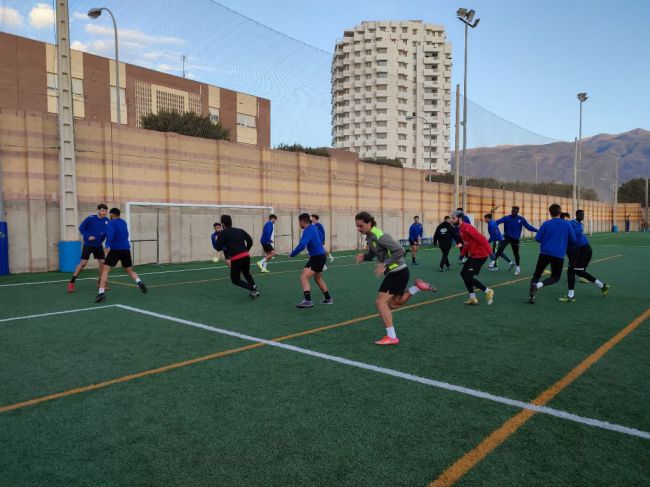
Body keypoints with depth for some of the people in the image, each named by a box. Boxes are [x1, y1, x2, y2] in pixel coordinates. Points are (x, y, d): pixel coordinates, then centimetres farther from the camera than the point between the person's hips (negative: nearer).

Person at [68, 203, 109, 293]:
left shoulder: (106, 221, -2)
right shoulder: (90, 218, -13)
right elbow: (81, 228, -7)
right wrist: (88, 236, -18)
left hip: (98, 245, 4)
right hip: (88, 245, -4)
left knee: (102, 263, 0)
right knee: (83, 263, -8)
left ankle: (100, 282, 16)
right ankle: (71, 282, 2)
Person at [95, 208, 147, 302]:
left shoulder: (111, 223, -3)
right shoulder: (123, 222, 18)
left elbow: (110, 234, -22)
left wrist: (107, 245, -36)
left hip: (115, 249, -6)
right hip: (126, 249, 6)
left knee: (105, 270, -4)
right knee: (130, 270, 18)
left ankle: (101, 293, -17)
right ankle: (139, 282, -8)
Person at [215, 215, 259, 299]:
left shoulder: (222, 233, 1)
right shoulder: (240, 231, 14)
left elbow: (218, 248, 1)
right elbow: (250, 241, 12)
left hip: (236, 259, -5)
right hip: (246, 256, 5)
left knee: (235, 279, 10)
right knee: (247, 274, 30)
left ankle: (252, 288, -9)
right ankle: (255, 289, 20)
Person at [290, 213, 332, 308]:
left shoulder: (308, 231, -21)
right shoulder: (313, 227, 7)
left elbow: (301, 245, -33)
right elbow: (321, 237, 27)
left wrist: (291, 254, -22)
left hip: (317, 258, -10)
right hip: (320, 256, 10)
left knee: (303, 277, -18)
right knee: (318, 279, 27)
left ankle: (308, 301, -27)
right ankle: (328, 299, 39)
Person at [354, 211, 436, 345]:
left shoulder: (379, 236, -22)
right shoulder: (369, 236, 6)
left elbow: (400, 250, -25)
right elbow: (372, 253, 19)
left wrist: (384, 264, -27)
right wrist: (364, 256, -2)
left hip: (398, 272, -10)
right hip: (395, 272, 10)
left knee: (381, 302, -12)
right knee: (393, 304, 17)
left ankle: (391, 337, -8)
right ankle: (417, 287, 18)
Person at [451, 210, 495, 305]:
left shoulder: (467, 228, -22)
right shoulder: (460, 229, 8)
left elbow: (481, 239, -26)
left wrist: (490, 252, -29)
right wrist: (463, 253, 11)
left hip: (480, 255, -10)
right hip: (473, 255, 10)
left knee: (468, 277, -8)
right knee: (463, 274, 13)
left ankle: (488, 291, 10)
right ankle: (473, 298, 21)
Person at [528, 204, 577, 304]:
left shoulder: (546, 224, 0)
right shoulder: (567, 224, 3)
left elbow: (537, 238, 0)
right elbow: (574, 241, 8)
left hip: (545, 253, 0)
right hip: (558, 255, 0)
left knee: (536, 275, 14)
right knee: (555, 277, 14)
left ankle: (531, 295, -4)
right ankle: (538, 285, -14)